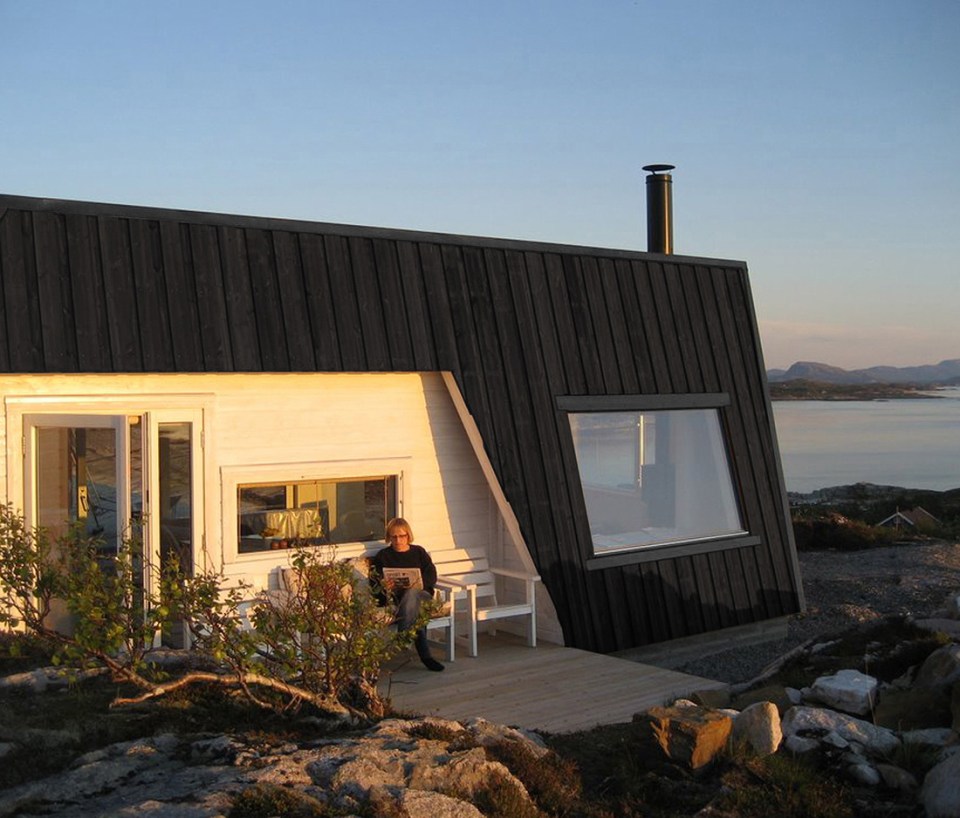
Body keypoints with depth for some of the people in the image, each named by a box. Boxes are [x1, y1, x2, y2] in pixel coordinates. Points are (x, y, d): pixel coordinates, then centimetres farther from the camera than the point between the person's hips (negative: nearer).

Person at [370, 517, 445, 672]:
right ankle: (424, 654, -50)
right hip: (394, 598, -1)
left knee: (411, 593, -40)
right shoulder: (383, 556, 19)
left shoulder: (419, 552, 22)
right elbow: (374, 584, 6)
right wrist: (383, 587, -20)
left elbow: (432, 576, 7)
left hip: (421, 593, 1)